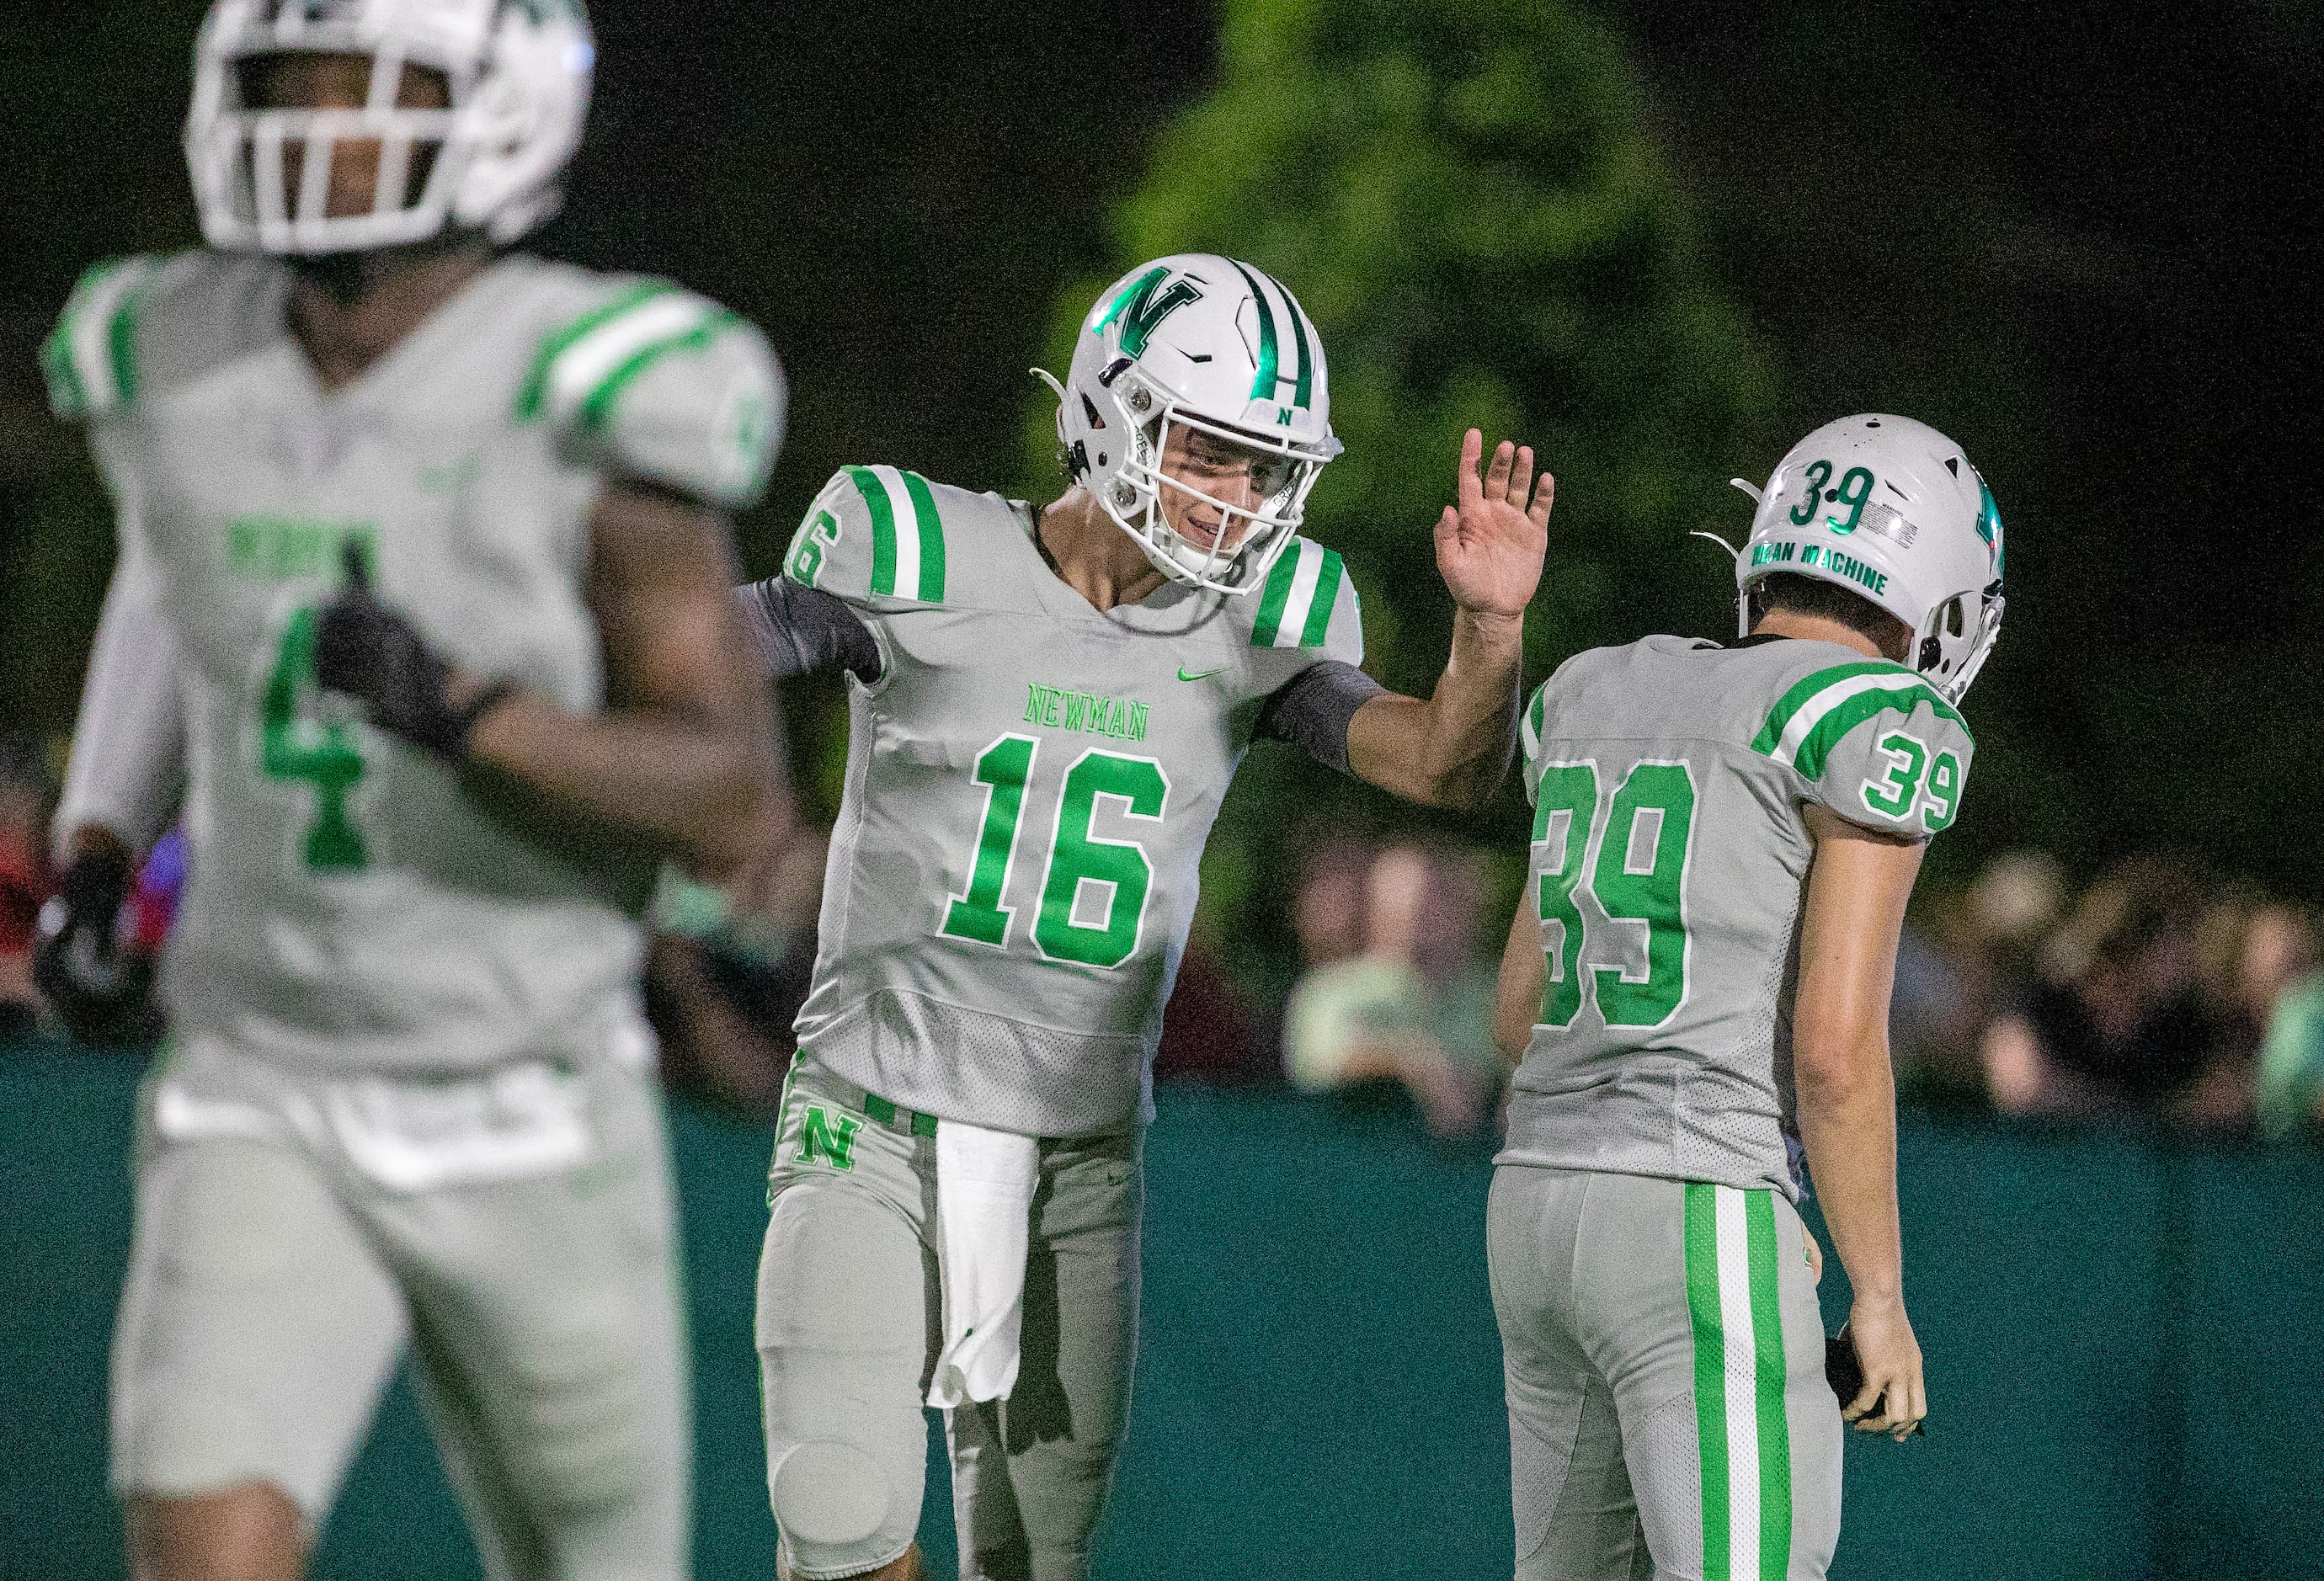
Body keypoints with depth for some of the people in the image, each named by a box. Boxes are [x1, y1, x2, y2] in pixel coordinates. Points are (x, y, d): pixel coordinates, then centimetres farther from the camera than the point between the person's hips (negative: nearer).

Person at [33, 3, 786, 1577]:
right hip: (266, 1123, 2)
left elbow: (727, 805, -17)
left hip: (529, 1135, -2)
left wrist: (460, 712, -34)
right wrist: (99, 848, 12)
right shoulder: (171, 370, -4)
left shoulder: (590, 402, -17)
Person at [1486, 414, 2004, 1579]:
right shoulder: (1875, 728, -6)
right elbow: (1836, 1045, -14)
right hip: (1702, 1253, -8)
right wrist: (1880, 1297, -4)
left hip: (1543, 1204, 8)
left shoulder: (1602, 700, 16)